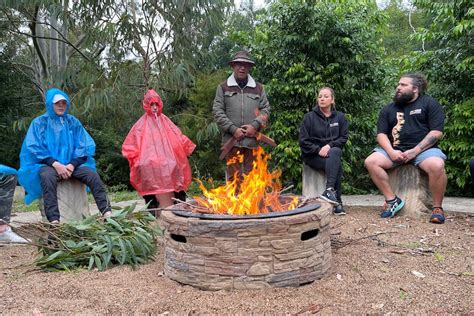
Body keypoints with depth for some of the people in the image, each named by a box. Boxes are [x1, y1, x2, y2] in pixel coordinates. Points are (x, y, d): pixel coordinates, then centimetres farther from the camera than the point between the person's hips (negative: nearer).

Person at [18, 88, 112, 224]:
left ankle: (107, 212, -30)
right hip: (47, 164, -2)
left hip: (72, 164, 3)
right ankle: (54, 220, -45)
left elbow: (85, 146, 6)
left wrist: (72, 164, -11)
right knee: (47, 176, -38)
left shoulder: (73, 122, 13)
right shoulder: (39, 122, 6)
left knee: (92, 174, -26)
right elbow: (34, 148, -3)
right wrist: (55, 164, -17)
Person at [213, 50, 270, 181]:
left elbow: (266, 109, 9)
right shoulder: (223, 87, 8)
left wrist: (255, 125, -9)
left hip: (252, 140, 2)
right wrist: (233, 129, -10)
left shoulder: (258, 88, 13)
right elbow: (217, 111, 0)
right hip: (232, 139, -1)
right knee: (234, 176, 1)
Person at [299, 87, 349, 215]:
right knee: (336, 165, -31)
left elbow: (344, 137, 2)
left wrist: (330, 145, -15)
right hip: (313, 155, -2)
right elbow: (303, 141, -3)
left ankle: (329, 190, -38)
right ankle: (337, 201, -33)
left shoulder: (340, 117, 8)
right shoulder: (309, 117, 0)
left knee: (335, 152, -35)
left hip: (333, 152, 2)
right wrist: (318, 150, -16)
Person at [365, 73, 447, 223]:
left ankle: (437, 207, -14)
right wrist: (391, 152, -14)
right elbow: (381, 134, 6)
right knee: (371, 162, -21)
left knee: (436, 166, -35)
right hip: (395, 150, 4)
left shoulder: (429, 103, 3)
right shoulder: (388, 109, 14)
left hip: (423, 149, -3)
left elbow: (436, 132, -6)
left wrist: (414, 151, -17)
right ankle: (392, 200, -13)